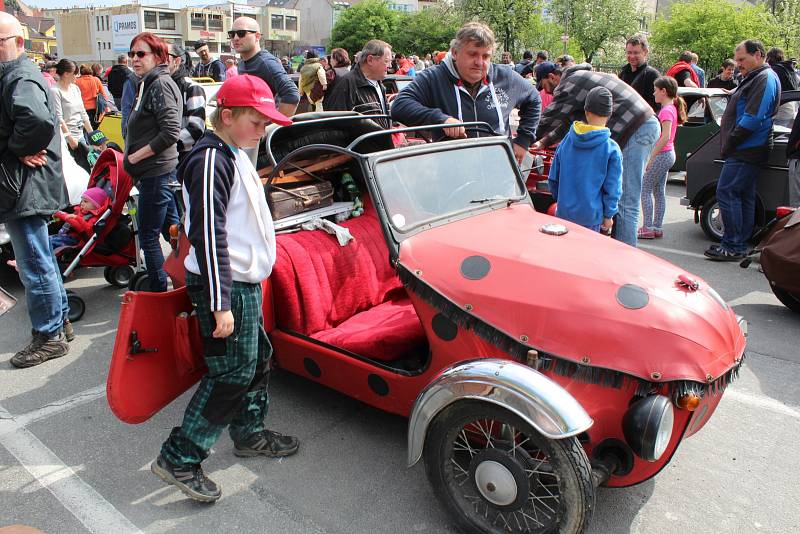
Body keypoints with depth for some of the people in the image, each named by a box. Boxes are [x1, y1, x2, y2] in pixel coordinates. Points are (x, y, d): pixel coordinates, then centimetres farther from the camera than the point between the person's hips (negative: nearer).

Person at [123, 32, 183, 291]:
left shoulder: (161, 84, -14)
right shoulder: (147, 84, 16)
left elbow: (170, 133, -24)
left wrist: (135, 156, -16)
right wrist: (132, 158, 13)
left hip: (157, 172, -10)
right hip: (152, 172, 10)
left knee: (148, 236, -2)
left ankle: (159, 291, 9)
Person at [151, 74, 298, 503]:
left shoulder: (234, 156, 15)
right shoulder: (212, 159, -17)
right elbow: (209, 234, -23)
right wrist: (220, 303, -25)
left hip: (244, 281, 10)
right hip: (225, 287, -10)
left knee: (257, 359, 18)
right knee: (233, 374, -5)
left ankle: (250, 434, 35)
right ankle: (178, 459, 6)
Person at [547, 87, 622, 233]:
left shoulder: (567, 141, 0)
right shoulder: (612, 149, -10)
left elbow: (553, 178, 7)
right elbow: (612, 187, -8)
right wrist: (608, 215, 3)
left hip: (564, 212, 3)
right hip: (591, 215, -3)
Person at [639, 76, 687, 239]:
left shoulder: (666, 110, -17)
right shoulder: (672, 108, 12)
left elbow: (665, 137, -25)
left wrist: (651, 158, -24)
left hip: (662, 154, -9)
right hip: (668, 154, 9)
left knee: (645, 190, -4)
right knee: (658, 191, 12)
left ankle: (647, 228, -4)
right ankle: (657, 227, 16)